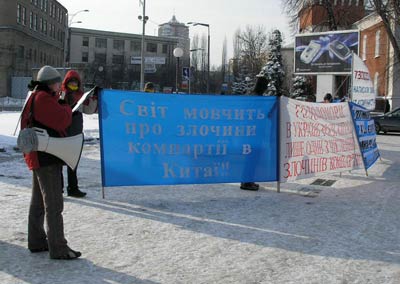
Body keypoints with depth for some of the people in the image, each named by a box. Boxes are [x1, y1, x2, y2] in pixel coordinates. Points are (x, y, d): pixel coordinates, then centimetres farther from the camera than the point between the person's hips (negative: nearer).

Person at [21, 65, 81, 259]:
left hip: (39, 157, 11)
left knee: (38, 201, 16)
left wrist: (60, 106, 5)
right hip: (47, 158, -11)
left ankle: (37, 241, 26)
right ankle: (58, 249, -6)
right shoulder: (43, 98, -15)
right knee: (54, 204, -9)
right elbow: (63, 121, -20)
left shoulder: (35, 97, 17)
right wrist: (66, 107, -3)